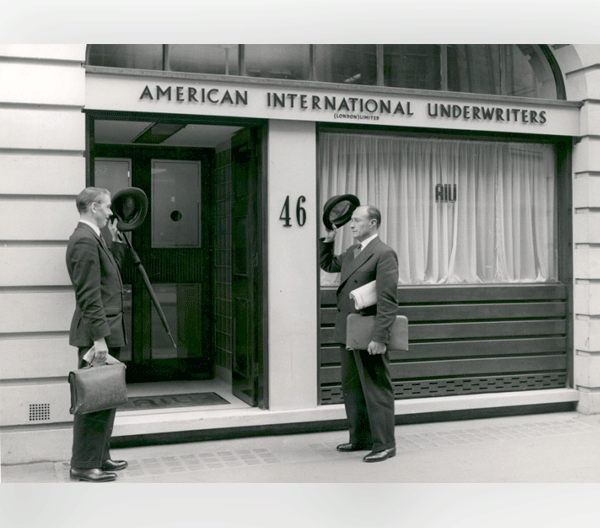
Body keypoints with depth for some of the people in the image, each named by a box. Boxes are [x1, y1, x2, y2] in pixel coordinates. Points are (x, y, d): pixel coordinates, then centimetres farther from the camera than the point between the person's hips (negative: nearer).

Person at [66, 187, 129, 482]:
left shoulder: (92, 239, 16)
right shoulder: (85, 240, -16)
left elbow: (112, 270, 26)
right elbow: (89, 295, -21)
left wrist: (116, 239, 18)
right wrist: (99, 338, -23)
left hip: (106, 331, 11)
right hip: (96, 334, -11)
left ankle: (99, 457, 25)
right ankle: (84, 466, 4)